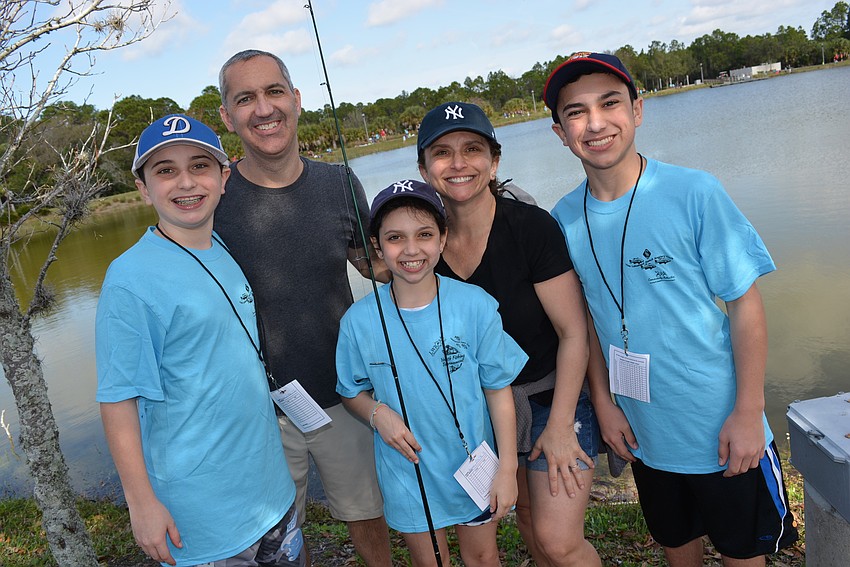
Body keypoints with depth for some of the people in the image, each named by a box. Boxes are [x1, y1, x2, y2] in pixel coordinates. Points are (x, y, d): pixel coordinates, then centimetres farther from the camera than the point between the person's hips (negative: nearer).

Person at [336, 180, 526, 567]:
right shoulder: (359, 321, -13)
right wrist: (376, 412, -19)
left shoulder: (475, 305, -16)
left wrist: (507, 467, -7)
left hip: (473, 464, 0)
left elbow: (498, 389, -8)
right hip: (408, 470, 1)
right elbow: (352, 391, 2)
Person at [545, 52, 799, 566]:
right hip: (643, 434, 3)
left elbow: (745, 304, -13)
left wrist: (748, 413, -14)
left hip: (723, 431, -3)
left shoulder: (694, 193, -17)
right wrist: (604, 403, 1)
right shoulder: (565, 219, -6)